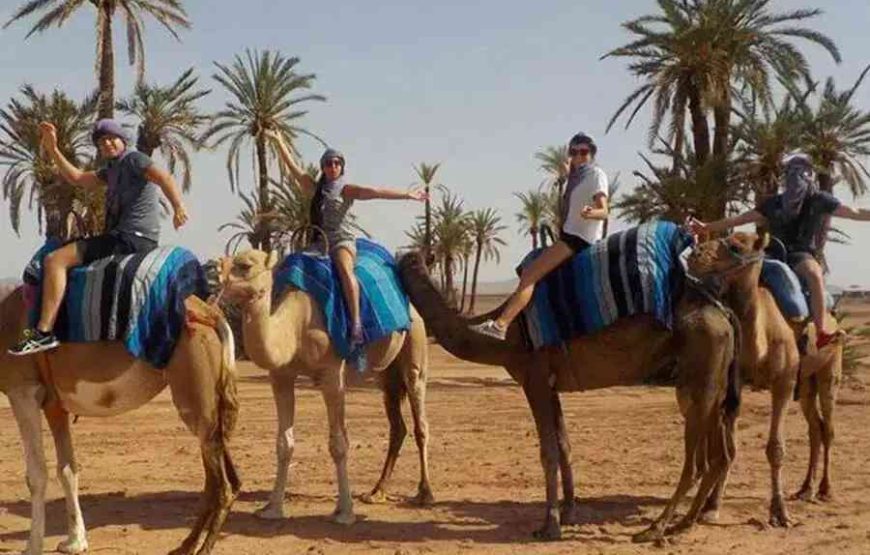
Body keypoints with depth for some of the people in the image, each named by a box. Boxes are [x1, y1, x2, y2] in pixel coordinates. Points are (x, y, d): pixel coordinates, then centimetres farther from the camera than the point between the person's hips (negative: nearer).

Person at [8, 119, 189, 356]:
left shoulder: (133, 159, -6)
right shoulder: (112, 170, 22)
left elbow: (165, 177, -22)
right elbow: (76, 178, 24)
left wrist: (178, 207, -40)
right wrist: (53, 149, 16)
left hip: (132, 239, -11)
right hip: (123, 237, 11)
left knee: (55, 260, -15)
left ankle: (44, 332, -20)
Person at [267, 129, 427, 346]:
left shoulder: (347, 189, 4)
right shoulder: (315, 188, 17)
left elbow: (375, 192, -8)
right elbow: (293, 166, 19)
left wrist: (406, 195, -18)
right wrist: (279, 141, 20)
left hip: (343, 240, -6)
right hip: (320, 241, 6)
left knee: (345, 270, -34)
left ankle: (356, 323, -42)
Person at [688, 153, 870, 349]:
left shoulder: (819, 200, 6)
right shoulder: (775, 203, 13)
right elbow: (740, 219, 15)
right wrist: (707, 227, 11)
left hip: (802, 254, -4)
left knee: (814, 272, -38)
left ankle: (822, 331, -43)